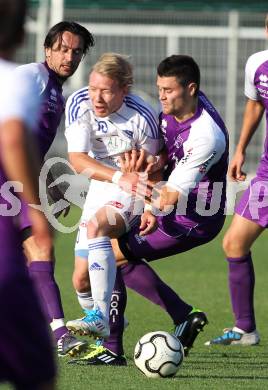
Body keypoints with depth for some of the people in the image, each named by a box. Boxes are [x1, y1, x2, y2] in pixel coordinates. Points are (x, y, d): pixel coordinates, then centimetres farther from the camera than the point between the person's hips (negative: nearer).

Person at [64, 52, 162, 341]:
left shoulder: (142, 118, -24)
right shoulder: (79, 103, -15)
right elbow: (77, 160, -24)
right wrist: (120, 177, -39)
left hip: (134, 196, -5)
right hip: (100, 189, 5)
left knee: (96, 225, -36)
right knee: (81, 280, 4)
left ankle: (101, 318, -42)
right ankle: (102, 332, 35)